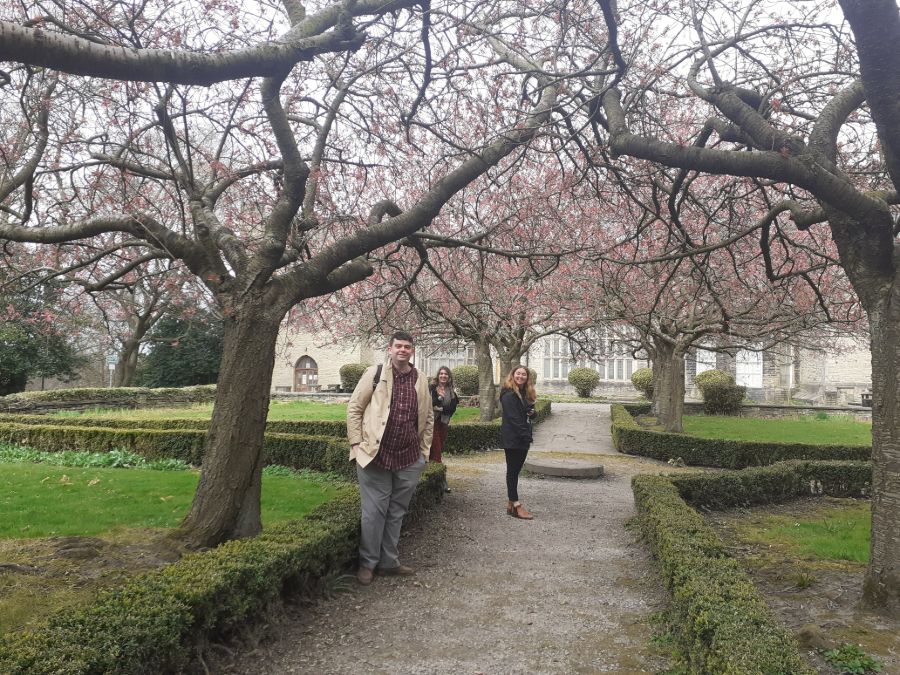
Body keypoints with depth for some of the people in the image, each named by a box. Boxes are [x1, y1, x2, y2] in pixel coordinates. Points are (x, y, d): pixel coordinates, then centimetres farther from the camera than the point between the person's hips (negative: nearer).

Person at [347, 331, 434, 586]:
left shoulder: (421, 382, 8)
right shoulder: (375, 374, -3)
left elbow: (428, 418, 17)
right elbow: (354, 407, -1)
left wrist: (424, 449, 12)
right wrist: (356, 442, -6)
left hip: (409, 459, 4)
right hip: (375, 455, -4)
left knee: (396, 512, 13)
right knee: (374, 512, 3)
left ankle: (389, 562, 26)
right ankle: (368, 563, 18)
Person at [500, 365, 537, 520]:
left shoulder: (526, 393, 15)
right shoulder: (508, 394, -12)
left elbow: (530, 411, 23)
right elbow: (513, 417, -18)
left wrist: (532, 412, -1)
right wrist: (524, 434, -20)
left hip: (523, 438, 8)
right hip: (512, 438, -8)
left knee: (515, 470, 11)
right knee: (513, 471, -4)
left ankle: (511, 503, 16)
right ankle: (516, 505, -3)